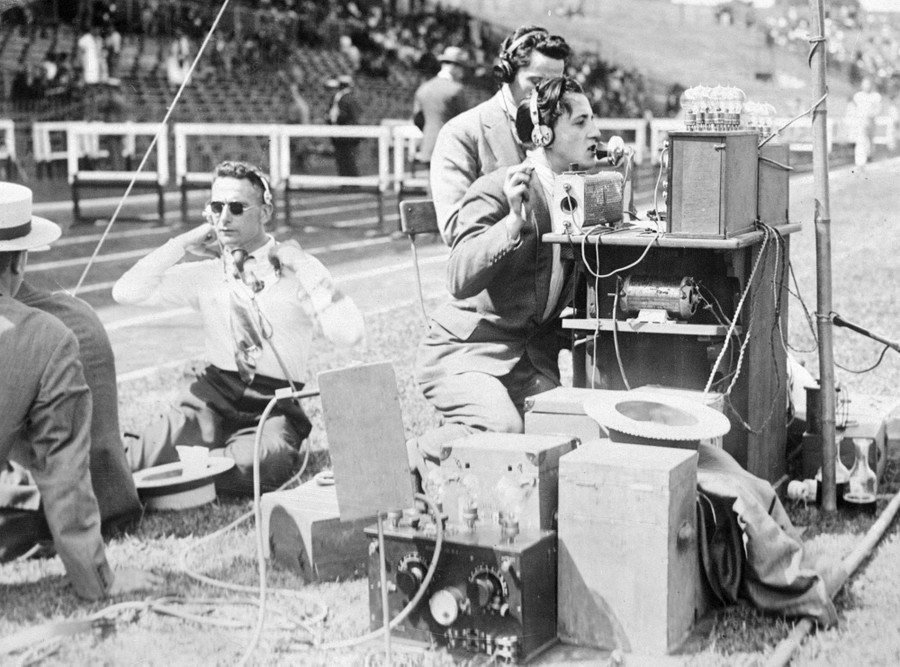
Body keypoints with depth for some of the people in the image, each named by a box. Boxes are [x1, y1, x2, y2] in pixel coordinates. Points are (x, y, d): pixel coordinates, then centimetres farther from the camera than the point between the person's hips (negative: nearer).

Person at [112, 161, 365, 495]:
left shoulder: (295, 270, 1)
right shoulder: (205, 274, 9)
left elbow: (349, 334, -13)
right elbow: (126, 292, 1)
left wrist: (303, 266, -12)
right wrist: (182, 245, -1)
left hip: (275, 407, -1)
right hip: (213, 395, 1)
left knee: (261, 463, -36)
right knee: (141, 457, -29)